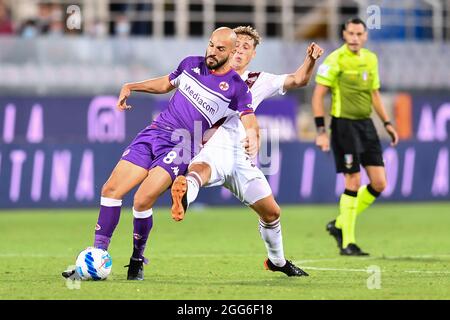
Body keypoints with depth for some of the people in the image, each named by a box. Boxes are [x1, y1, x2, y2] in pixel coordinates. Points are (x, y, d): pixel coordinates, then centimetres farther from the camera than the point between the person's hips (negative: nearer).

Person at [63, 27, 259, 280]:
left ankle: (137, 262, 2)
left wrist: (252, 138, -33)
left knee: (142, 200, -21)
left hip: (181, 146, -6)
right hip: (155, 133, 6)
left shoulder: (236, 87, -5)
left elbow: (250, 123, -11)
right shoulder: (191, 64, 11)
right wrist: (131, 87, 20)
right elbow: (166, 84, 29)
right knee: (111, 189, -4)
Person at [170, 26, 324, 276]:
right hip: (213, 149, -5)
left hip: (241, 155, 5)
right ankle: (182, 199, -79)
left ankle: (277, 260, 36)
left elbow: (298, 80, 14)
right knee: (200, 169, -43)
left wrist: (311, 59, -4)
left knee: (272, 211, 10)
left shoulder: (259, 82, 19)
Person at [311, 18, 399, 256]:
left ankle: (340, 225, 17)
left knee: (379, 183, 2)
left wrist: (387, 123, 14)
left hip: (366, 124, 7)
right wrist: (321, 131, -15)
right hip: (344, 124, -7)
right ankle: (347, 243, 0)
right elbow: (318, 96, -10)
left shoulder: (370, 59, 11)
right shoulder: (335, 60, -9)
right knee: (353, 183, -9)